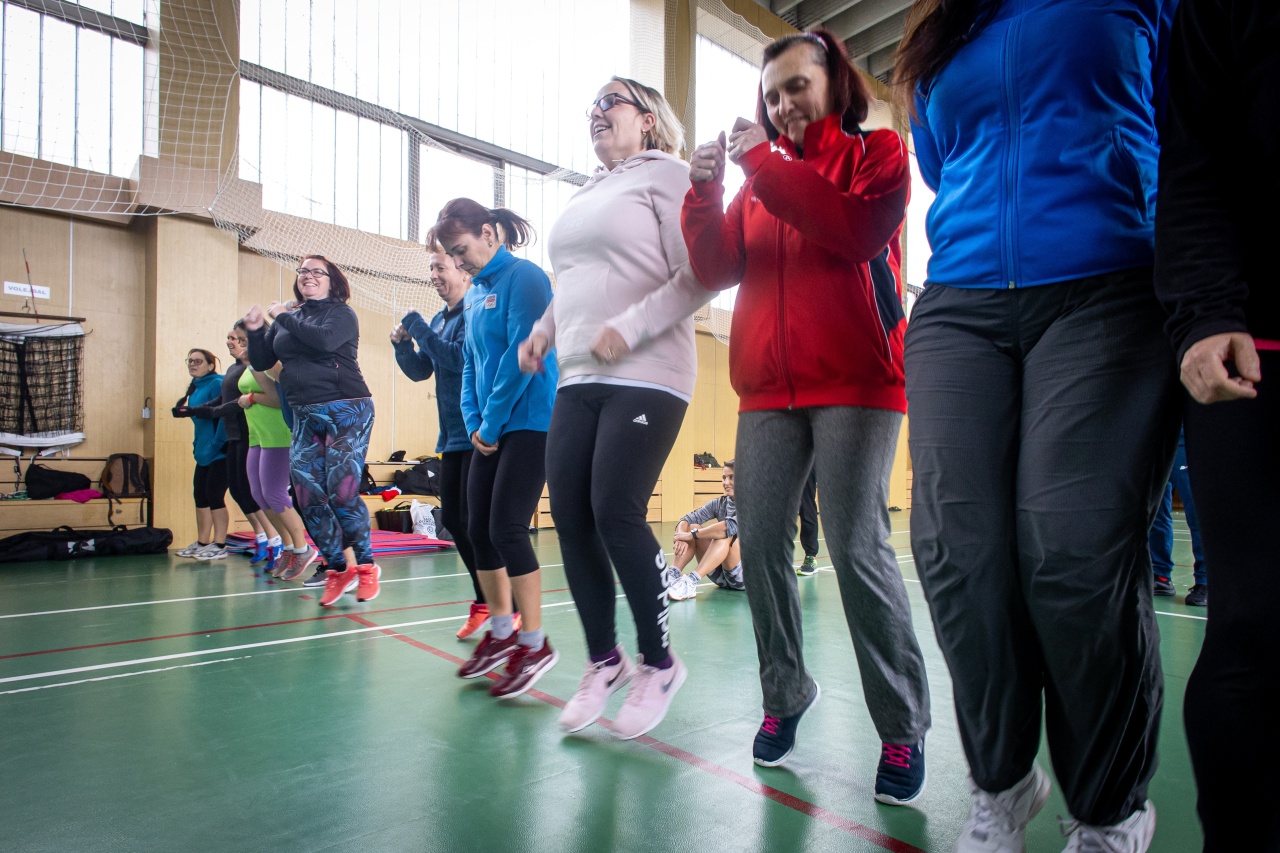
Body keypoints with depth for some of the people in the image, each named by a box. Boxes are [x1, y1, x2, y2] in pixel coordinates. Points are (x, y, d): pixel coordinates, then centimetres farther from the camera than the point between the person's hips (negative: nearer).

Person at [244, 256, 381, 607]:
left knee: (342, 493, -12)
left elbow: (325, 339, -21)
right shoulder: (287, 319, 17)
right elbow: (261, 362, 17)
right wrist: (255, 330, 1)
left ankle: (366, 567, 7)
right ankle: (337, 571, 15)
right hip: (305, 418, 6)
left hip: (346, 413, -6)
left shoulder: (341, 313, 0)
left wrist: (285, 317, -9)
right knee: (309, 499, 2)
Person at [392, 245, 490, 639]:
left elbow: (460, 358, -21)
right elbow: (421, 371, 17)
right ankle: (485, 601, 25)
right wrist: (402, 344, 1)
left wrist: (418, 328, -13)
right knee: (452, 518, 12)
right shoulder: (439, 320, 15)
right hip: (453, 436, 9)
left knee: (474, 521, -8)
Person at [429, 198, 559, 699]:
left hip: (530, 423, -8)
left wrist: (491, 423, -12)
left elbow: (522, 355, -17)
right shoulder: (473, 294, 16)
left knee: (506, 528, -10)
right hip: (491, 430, 9)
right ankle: (501, 633, 24)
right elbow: (469, 365, 17)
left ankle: (534, 644, 4)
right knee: (478, 529, 9)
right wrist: (473, 423, 3)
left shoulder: (524, 278, -9)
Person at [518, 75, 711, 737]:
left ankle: (658, 662, 11)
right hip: (579, 380, 7)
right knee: (570, 517, 1)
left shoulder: (666, 174, 2)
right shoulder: (585, 195, 24)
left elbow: (699, 275, -10)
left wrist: (627, 330, -17)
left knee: (616, 514, -12)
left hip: (646, 378, -7)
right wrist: (544, 329, 14)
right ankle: (604, 660, 19)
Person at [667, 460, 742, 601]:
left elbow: (732, 526, -30)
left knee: (726, 534, -31)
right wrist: (682, 538, -26)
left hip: (744, 575, -5)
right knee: (692, 527, -11)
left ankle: (691, 581, -41)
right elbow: (686, 520, -3)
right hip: (720, 574, 5)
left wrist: (692, 535, -26)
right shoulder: (720, 503, 6)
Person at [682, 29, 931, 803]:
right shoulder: (759, 178, 21)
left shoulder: (877, 152, 10)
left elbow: (859, 231, -11)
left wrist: (766, 167, -10)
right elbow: (717, 269, 9)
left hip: (856, 382, -4)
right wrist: (705, 192, -5)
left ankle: (904, 728, 7)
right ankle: (785, 696, 17)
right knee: (761, 543, 0)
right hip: (769, 389, 5)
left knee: (859, 548, -9)